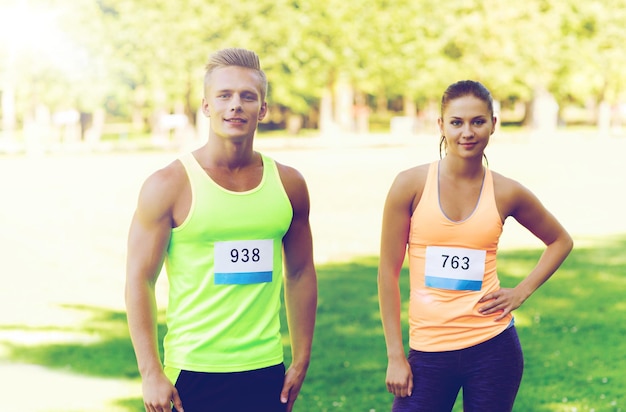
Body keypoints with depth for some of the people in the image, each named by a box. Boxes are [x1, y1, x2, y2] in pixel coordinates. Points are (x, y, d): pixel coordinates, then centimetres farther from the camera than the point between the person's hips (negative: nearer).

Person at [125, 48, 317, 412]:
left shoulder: (288, 184, 6)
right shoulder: (169, 185, -6)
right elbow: (140, 280, -6)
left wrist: (301, 361, 10)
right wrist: (151, 373, -11)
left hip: (266, 372, 3)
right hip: (194, 373, -3)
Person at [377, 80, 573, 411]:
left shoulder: (506, 193, 1)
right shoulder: (412, 184, -4)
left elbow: (560, 241, 18)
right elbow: (388, 272, -2)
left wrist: (521, 292, 5)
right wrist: (395, 356, -3)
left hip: (493, 347, 1)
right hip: (429, 350, -1)